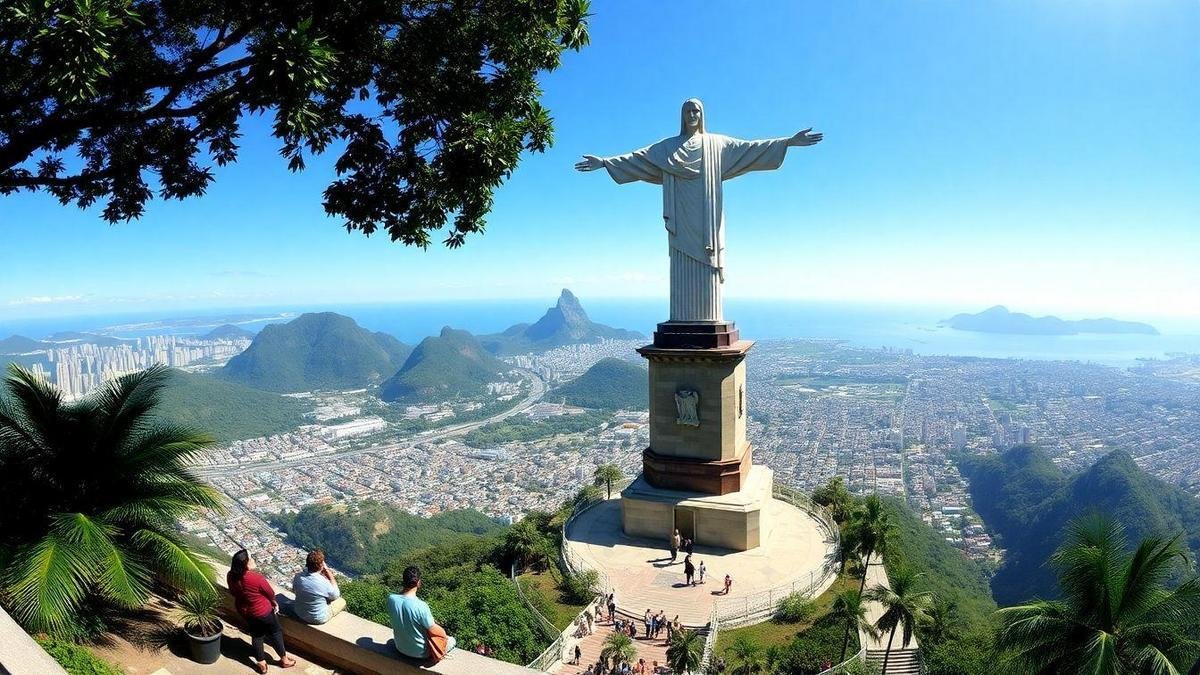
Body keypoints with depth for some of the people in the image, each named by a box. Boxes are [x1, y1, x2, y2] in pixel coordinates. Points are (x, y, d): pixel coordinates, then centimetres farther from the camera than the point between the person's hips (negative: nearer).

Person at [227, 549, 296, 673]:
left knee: (256, 635, 26)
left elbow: (232, 592, 1)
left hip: (243, 611, 5)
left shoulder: (231, 576, -20)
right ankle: (284, 659, 36)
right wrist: (275, 603, 6)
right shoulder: (257, 579, -36)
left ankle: (261, 663, 41)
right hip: (262, 611, -5)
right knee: (276, 632, 19)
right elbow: (270, 594, -17)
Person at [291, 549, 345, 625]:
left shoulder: (298, 577, -20)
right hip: (318, 620, -5)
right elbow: (336, 595, -11)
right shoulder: (324, 583, -34)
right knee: (342, 601, 18)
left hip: (299, 614, 6)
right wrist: (329, 572, -14)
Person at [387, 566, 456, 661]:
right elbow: (433, 630, -20)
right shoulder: (421, 606, -34)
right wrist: (443, 631, 3)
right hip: (420, 652, -6)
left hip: (400, 647, 6)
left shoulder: (391, 599, -19)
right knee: (451, 641, 18)